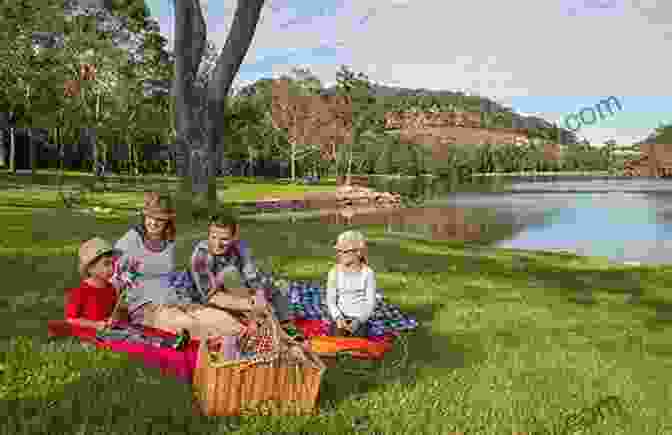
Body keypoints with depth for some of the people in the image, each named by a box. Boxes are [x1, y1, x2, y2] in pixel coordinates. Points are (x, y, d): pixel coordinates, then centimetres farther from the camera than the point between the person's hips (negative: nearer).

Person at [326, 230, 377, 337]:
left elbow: (371, 303, -6)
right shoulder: (335, 272, -1)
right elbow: (330, 300, -2)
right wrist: (338, 318, -18)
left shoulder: (367, 273, -5)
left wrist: (358, 321, -16)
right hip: (339, 321, 1)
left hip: (360, 321, -1)